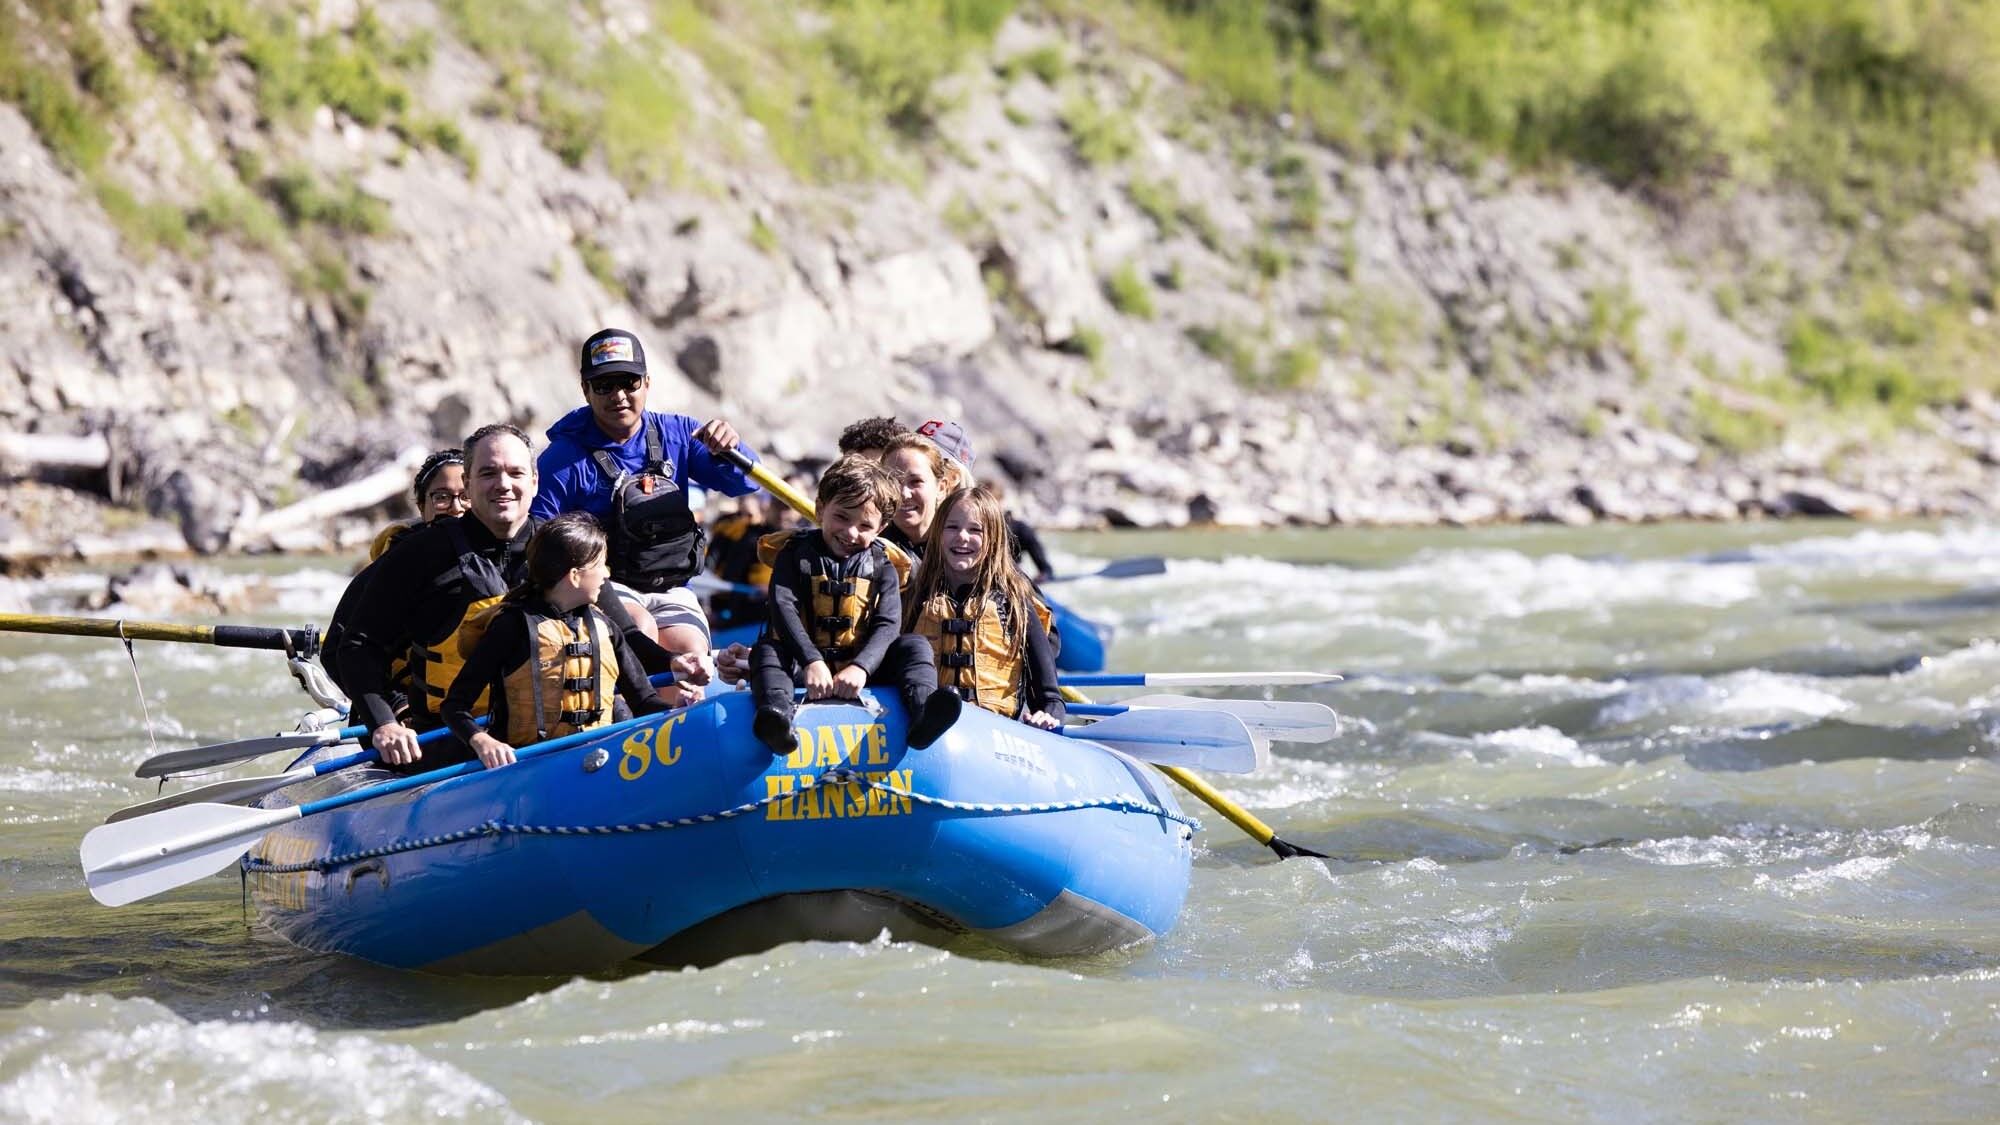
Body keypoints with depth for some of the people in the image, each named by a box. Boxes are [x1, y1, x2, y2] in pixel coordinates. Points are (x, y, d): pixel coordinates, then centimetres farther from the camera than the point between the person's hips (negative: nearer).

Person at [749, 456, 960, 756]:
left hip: (861, 668, 2)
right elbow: (783, 609, -14)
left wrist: (861, 667, -28)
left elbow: (888, 625, -7)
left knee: (915, 646, -16)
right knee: (766, 651, -28)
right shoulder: (795, 555, 2)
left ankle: (923, 710, -46)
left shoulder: (882, 568, 7)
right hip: (802, 662, -2)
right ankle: (775, 712, -59)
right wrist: (811, 662, -30)